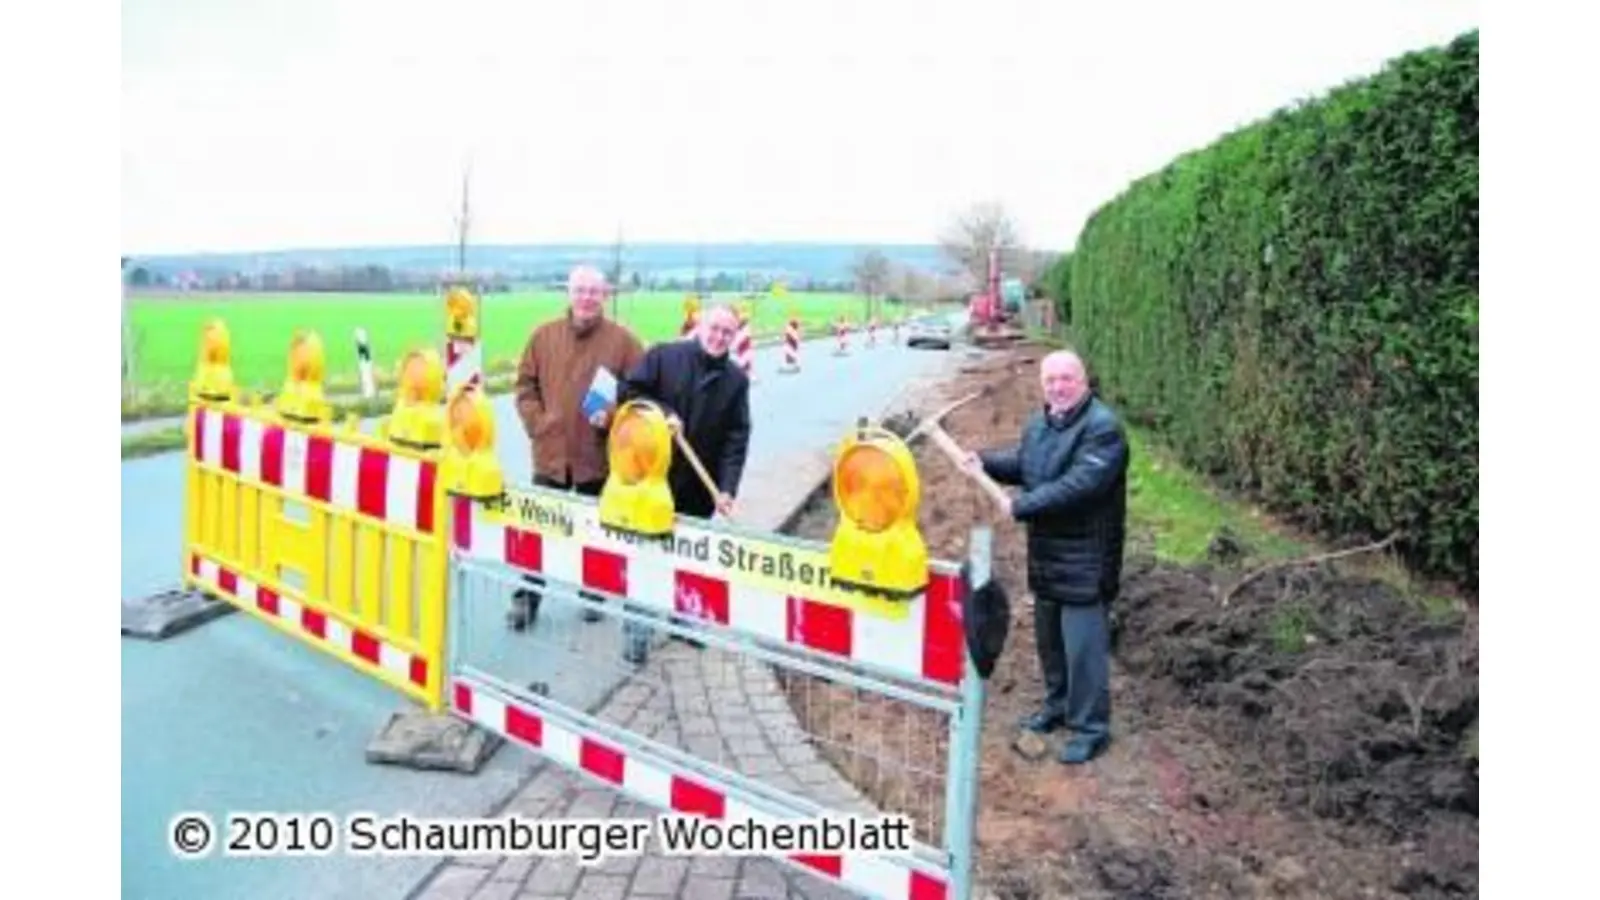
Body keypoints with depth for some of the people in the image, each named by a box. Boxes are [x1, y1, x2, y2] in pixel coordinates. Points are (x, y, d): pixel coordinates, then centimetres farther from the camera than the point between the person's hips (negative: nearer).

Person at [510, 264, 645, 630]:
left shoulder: (623, 340, -5)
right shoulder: (544, 335, 3)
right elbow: (526, 384, 8)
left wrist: (612, 415, -18)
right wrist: (536, 423, -4)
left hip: (600, 454, -1)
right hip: (550, 451, 2)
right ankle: (526, 597, 18)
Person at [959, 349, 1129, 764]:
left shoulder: (1103, 427, -20)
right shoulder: (1039, 423, 10)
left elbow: (1079, 485, -29)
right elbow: (1022, 462, 21)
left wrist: (1021, 506, -27)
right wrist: (985, 462, 2)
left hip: (1085, 558, -9)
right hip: (1045, 552, 9)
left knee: (1083, 643, -3)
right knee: (1048, 637, 20)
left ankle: (1091, 727, 10)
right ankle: (1058, 704, 38)